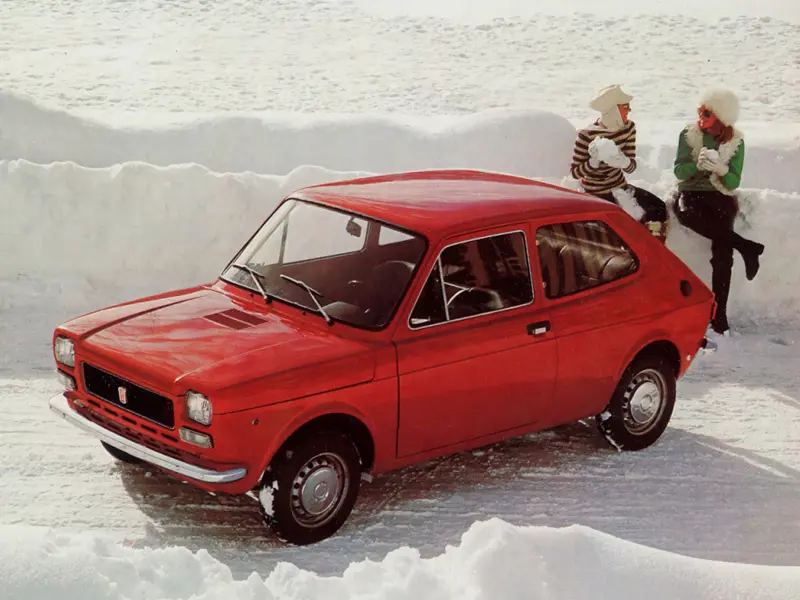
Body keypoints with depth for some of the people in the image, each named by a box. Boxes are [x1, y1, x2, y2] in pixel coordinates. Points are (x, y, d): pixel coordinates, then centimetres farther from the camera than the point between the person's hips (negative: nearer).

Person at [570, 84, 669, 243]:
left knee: (659, 210, -10)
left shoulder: (628, 128, -4)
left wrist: (624, 161, -32)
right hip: (596, 193, -6)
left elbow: (631, 167, -7)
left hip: (620, 187, 6)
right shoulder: (587, 136, -22)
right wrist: (594, 161, -35)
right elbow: (575, 172, -16)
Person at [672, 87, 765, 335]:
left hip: (721, 197, 0)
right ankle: (746, 246, -30)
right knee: (685, 212, -38)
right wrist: (698, 165, -25)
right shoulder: (689, 134, 0)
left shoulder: (736, 142, 0)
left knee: (722, 252, -22)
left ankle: (719, 314, -20)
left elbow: (733, 182, -3)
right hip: (691, 192, 1)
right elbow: (679, 171, -5)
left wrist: (721, 168, -24)